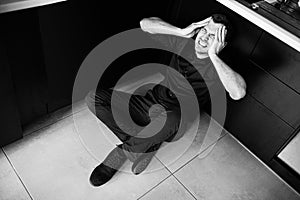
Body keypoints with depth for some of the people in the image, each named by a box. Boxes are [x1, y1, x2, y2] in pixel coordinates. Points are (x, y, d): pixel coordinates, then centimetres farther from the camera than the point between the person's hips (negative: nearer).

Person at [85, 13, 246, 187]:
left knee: (169, 120, -44)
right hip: (152, 99, 5)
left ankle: (119, 155, -16)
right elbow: (145, 24, 5)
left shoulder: (218, 68, -8)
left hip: (176, 118, -4)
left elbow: (238, 93, -30)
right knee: (93, 98, -11)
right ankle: (147, 144, -14)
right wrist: (182, 32, -7)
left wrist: (213, 55, -25)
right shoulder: (183, 43, 3)